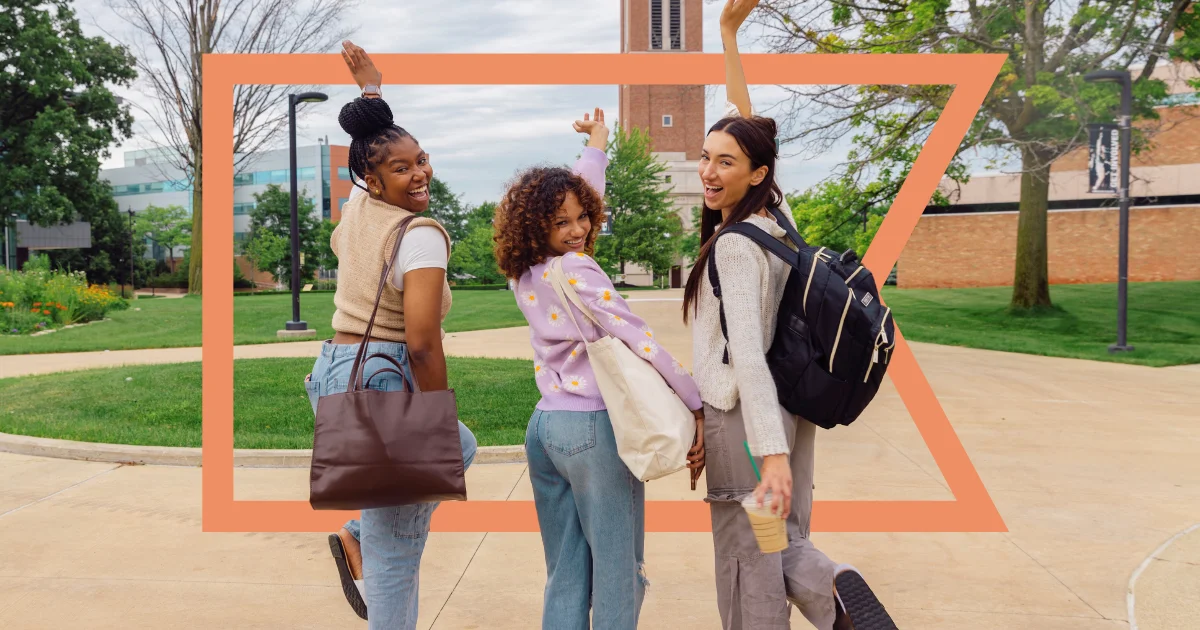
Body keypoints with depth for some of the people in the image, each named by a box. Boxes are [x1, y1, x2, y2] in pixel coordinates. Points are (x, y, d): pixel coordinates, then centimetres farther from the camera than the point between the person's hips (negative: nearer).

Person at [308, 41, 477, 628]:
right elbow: (422, 344, -21)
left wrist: (372, 86, 39)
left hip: (334, 372, 10)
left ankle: (355, 537, 26)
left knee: (462, 448, 30)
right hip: (381, 383, -9)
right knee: (397, 554, 1)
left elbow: (379, 141, 32)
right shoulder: (420, 234, -16)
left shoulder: (356, 207, 8)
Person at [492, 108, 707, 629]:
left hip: (544, 425, 8)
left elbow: (574, 194, 24)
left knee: (565, 575, 13)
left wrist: (597, 144, 36)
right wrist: (697, 406, -13)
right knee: (618, 572, 2)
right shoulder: (576, 270, -14)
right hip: (594, 428, -8)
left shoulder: (524, 274, 10)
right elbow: (640, 342, -17)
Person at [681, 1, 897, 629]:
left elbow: (747, 352, -28)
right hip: (791, 411, 9)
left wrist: (771, 454, -34)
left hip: (744, 420, -8)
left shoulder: (735, 246, -18)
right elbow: (746, 125, 15)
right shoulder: (775, 215, 4)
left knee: (749, 570, 3)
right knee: (785, 544, 18)